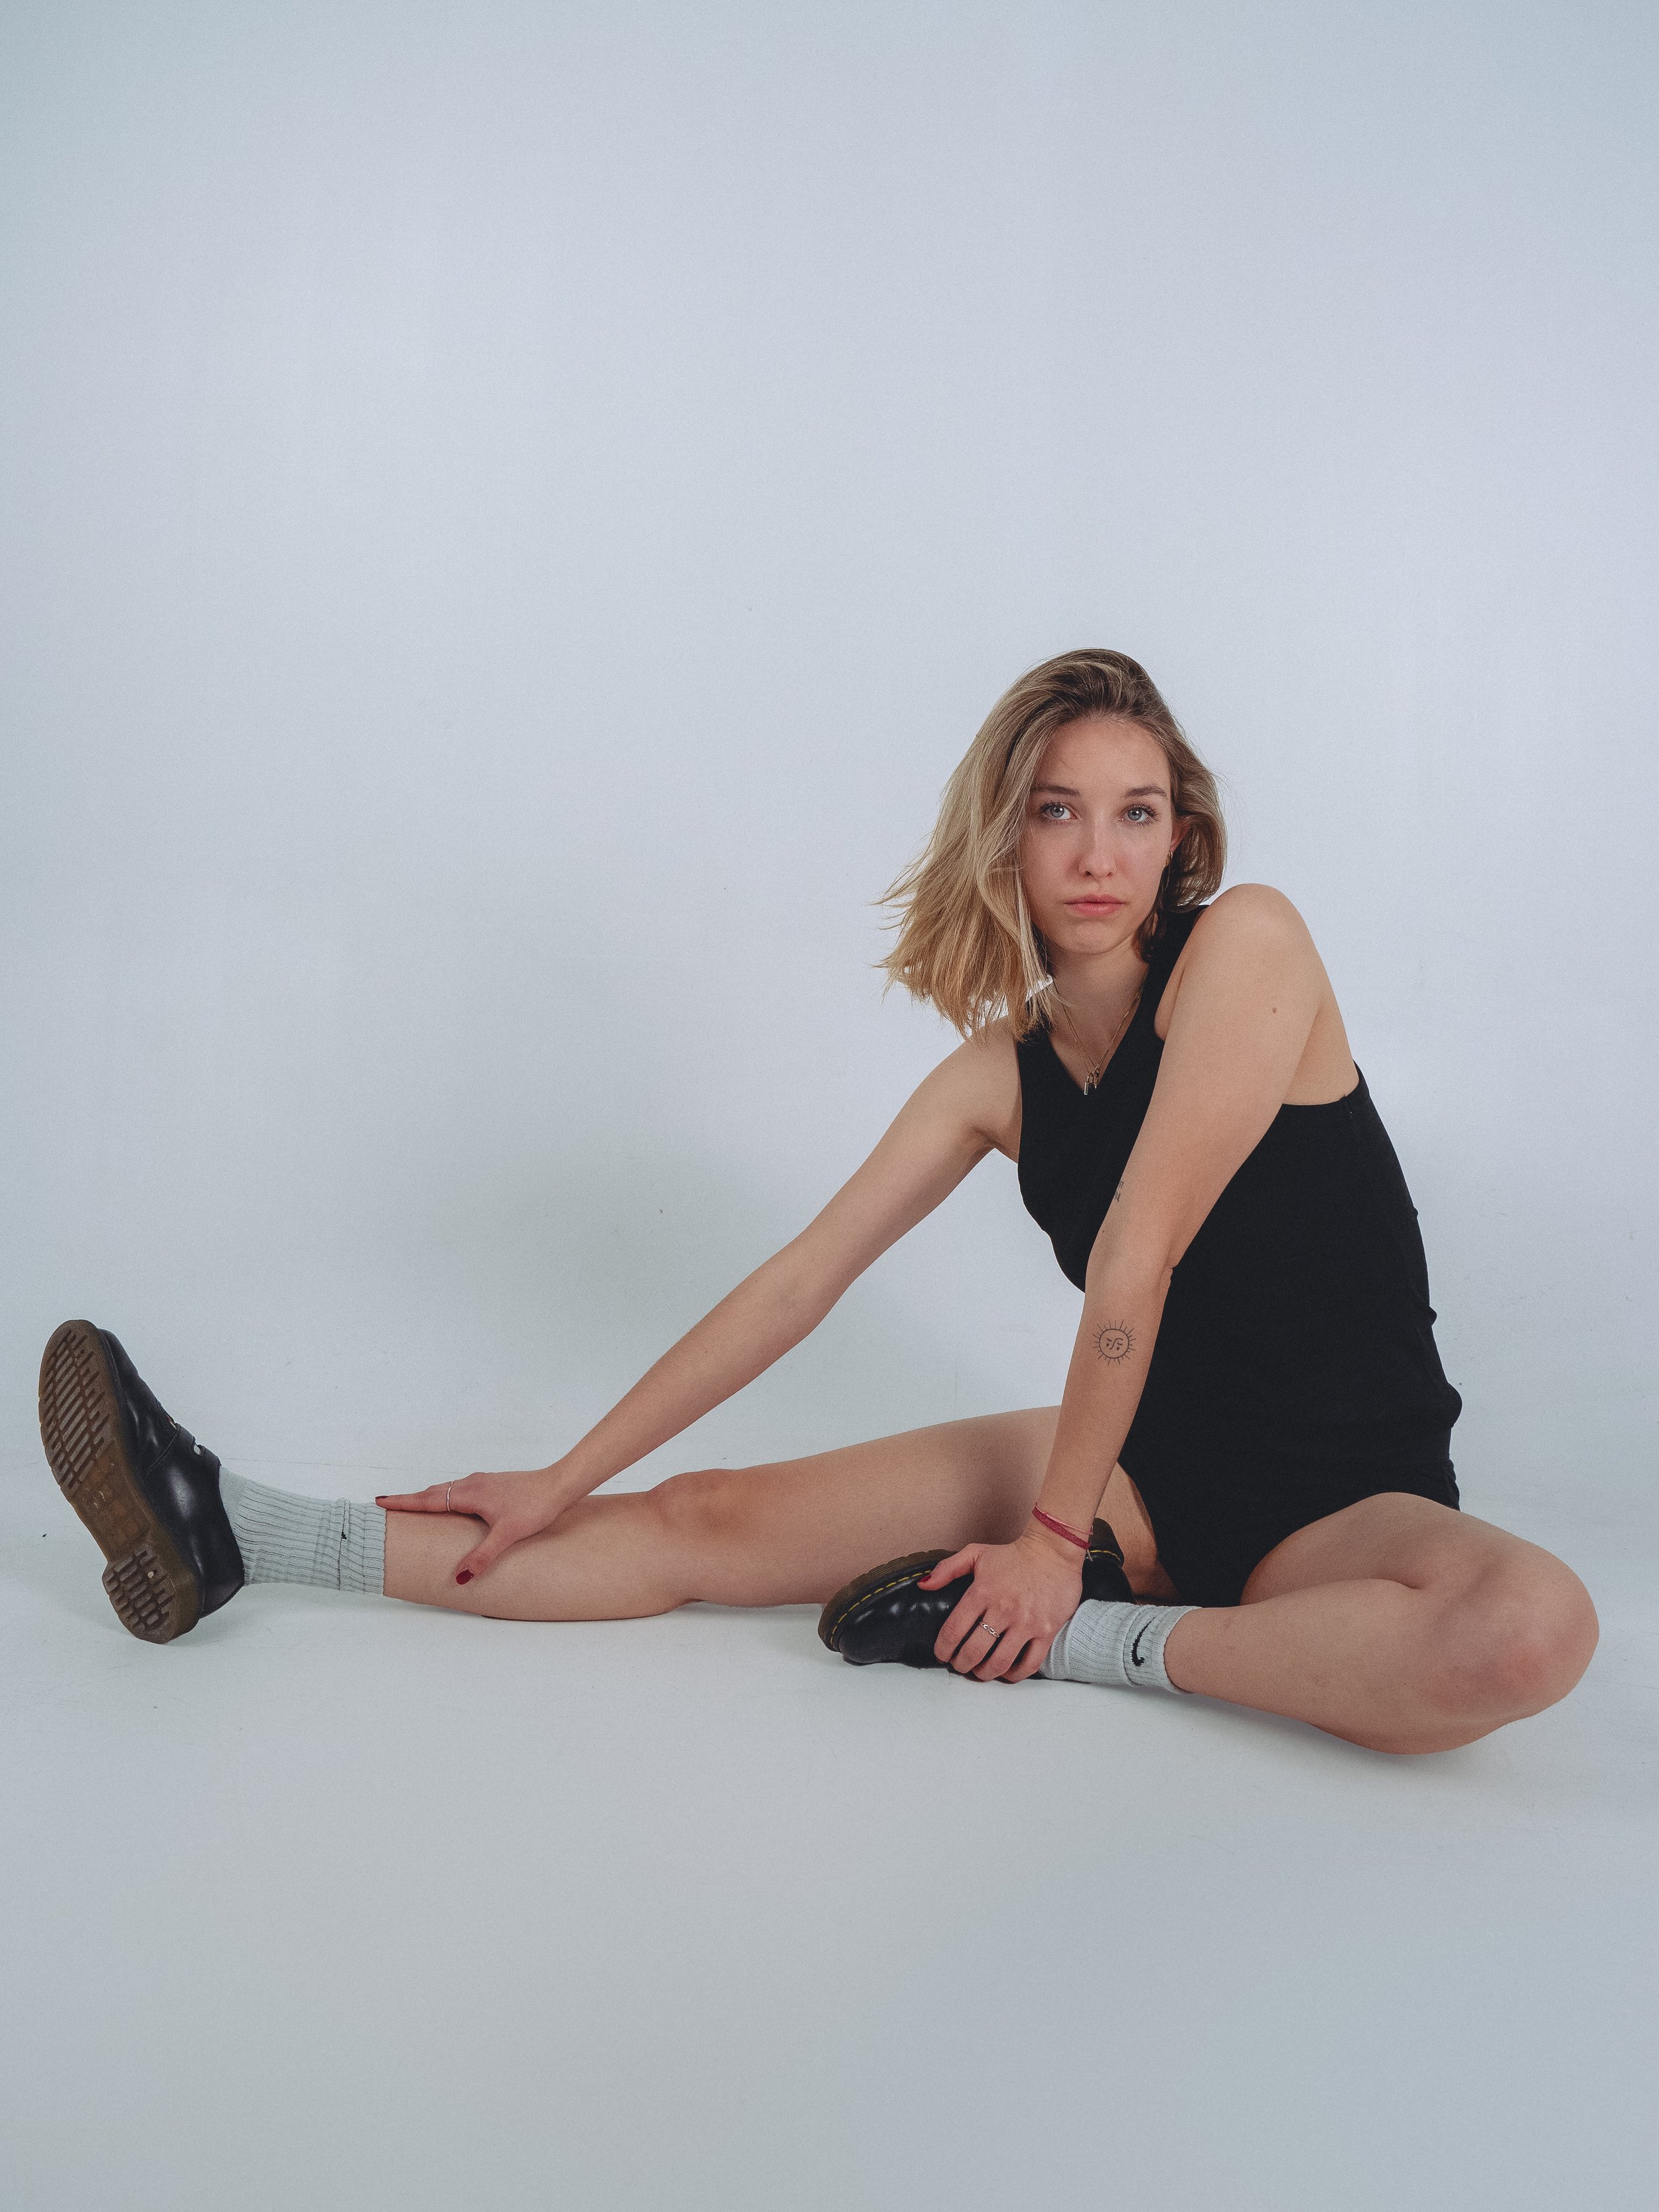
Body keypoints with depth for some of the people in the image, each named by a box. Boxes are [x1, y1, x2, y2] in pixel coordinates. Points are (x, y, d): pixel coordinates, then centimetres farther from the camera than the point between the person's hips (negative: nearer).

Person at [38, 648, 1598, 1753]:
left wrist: (1058, 1542, -15)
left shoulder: (1244, 944, -16)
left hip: (1346, 1490, -3)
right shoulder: (999, 1069, 2)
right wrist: (566, 1480, 2)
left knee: (1529, 1632, -39)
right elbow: (799, 1282, 2)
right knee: (711, 1522, -6)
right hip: (1142, 1459, 3)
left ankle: (1079, 1641, -25)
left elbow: (1135, 1262, -18)